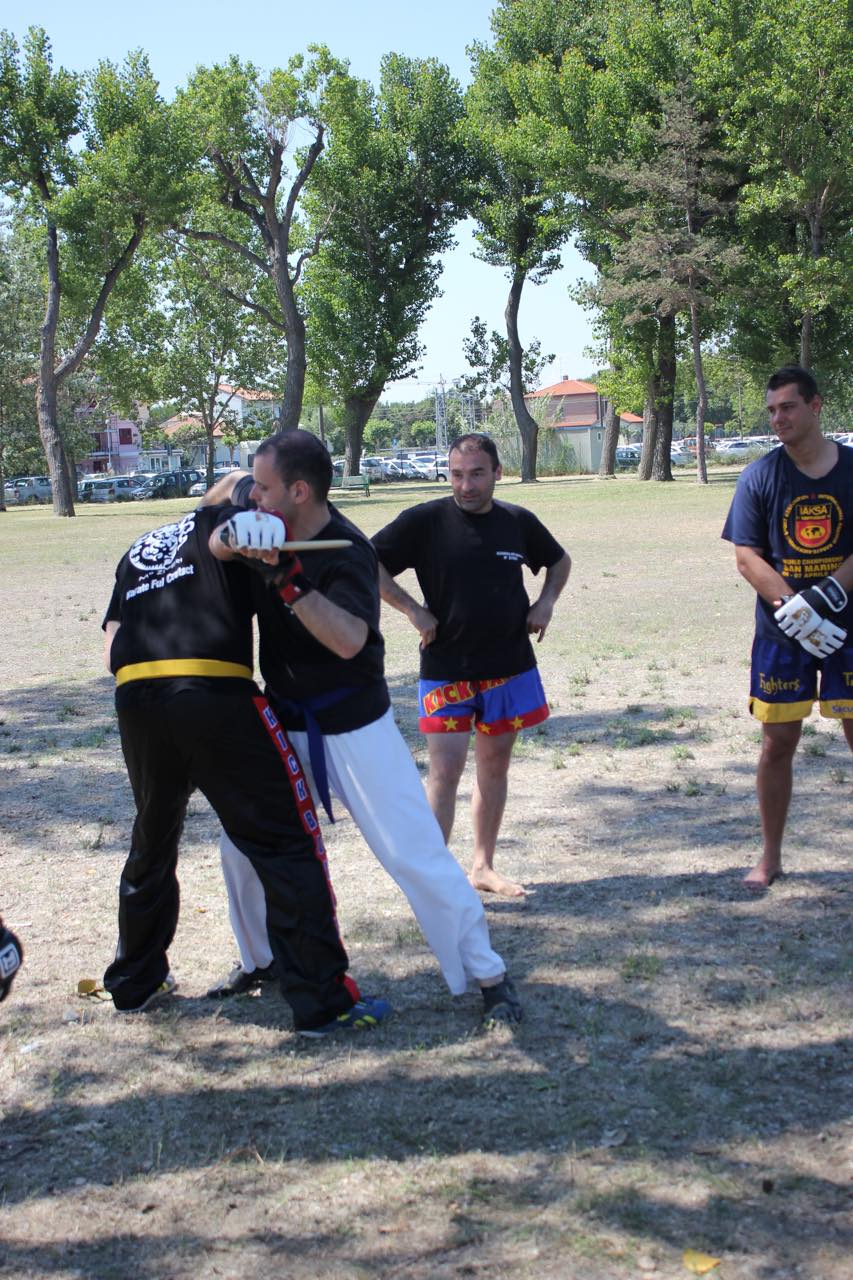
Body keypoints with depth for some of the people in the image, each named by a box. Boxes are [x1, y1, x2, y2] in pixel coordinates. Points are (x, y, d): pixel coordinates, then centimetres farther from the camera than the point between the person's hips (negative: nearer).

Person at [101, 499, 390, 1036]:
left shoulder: (140, 549, 29)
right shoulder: (223, 517, 15)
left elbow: (112, 652, 17)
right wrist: (266, 523, -29)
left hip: (135, 702, 6)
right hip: (216, 696, -6)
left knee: (153, 846, 24)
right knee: (288, 845, 0)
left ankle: (134, 983, 37)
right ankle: (323, 1001, -1)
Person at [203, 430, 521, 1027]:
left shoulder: (346, 553, -25)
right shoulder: (262, 513, -4)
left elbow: (348, 640, -41)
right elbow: (229, 485, 19)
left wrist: (286, 578, -45)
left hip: (353, 726, -7)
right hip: (284, 724, 7)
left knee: (414, 853, -7)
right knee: (243, 841, 14)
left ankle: (489, 976, 5)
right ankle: (259, 960, 36)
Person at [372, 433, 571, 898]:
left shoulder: (518, 522, 3)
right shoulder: (425, 521, -9)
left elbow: (559, 561, 21)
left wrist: (545, 602, 3)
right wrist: (413, 610, -14)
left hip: (509, 666, 4)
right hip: (446, 671, -4)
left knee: (494, 767, 12)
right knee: (445, 772, -8)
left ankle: (483, 867, 24)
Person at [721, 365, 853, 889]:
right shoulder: (761, 475, 0)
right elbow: (747, 556, -6)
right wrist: (795, 609, -18)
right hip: (781, 634, 0)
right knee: (778, 743, 6)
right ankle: (771, 856, 21)